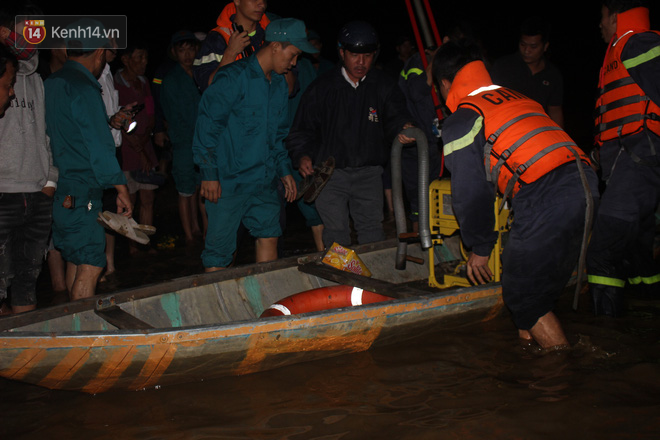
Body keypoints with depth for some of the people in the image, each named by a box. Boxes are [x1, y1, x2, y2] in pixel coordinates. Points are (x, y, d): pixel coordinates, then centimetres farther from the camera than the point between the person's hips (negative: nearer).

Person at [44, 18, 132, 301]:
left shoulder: (50, 84, 12)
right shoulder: (84, 88, -15)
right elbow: (99, 148, -16)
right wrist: (122, 189, -10)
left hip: (56, 189, 9)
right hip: (80, 192, -9)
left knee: (75, 260, 17)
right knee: (90, 265, -7)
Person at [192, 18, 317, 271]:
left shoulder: (279, 84, 13)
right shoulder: (234, 77, -11)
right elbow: (208, 124, -13)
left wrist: (284, 171, 16)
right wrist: (209, 174, -15)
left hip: (264, 181, 7)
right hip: (229, 181, -7)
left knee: (269, 237, 9)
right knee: (219, 248, -2)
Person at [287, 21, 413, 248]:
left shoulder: (383, 86, 6)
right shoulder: (322, 88, 3)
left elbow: (395, 115, -7)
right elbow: (303, 129, 5)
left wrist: (403, 126, -31)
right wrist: (303, 156, -14)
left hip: (369, 172, 1)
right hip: (330, 172, -1)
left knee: (372, 230, -1)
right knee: (336, 233, -5)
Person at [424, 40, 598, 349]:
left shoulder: (461, 121, 4)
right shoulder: (518, 98, 26)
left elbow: (471, 192, 0)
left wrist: (480, 248, 14)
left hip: (545, 202, -7)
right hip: (584, 183, 8)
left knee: (523, 298, 6)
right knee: (538, 292, 19)